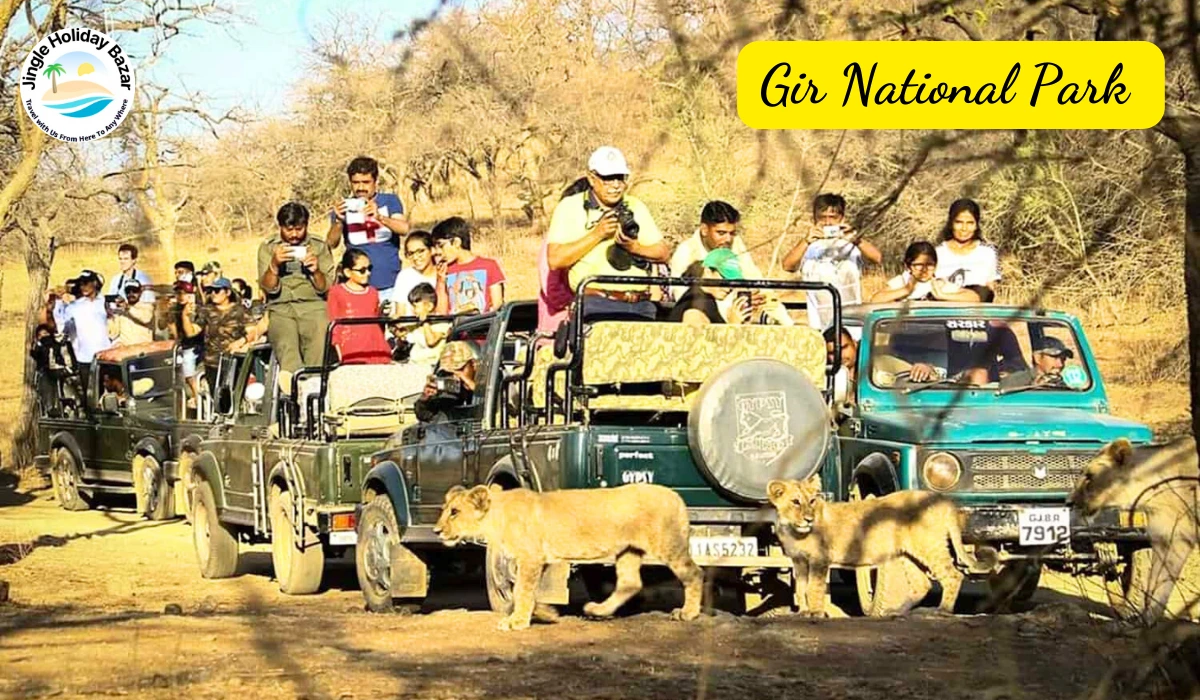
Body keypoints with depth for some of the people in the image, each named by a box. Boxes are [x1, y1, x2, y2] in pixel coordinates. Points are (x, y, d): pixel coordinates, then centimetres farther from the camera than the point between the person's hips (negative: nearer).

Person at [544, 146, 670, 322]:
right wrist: (597, 234, -8)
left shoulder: (636, 207, 22)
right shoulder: (570, 207, 8)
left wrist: (634, 247, -4)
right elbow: (555, 260, -4)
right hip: (596, 305, -4)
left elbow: (664, 253, 17)